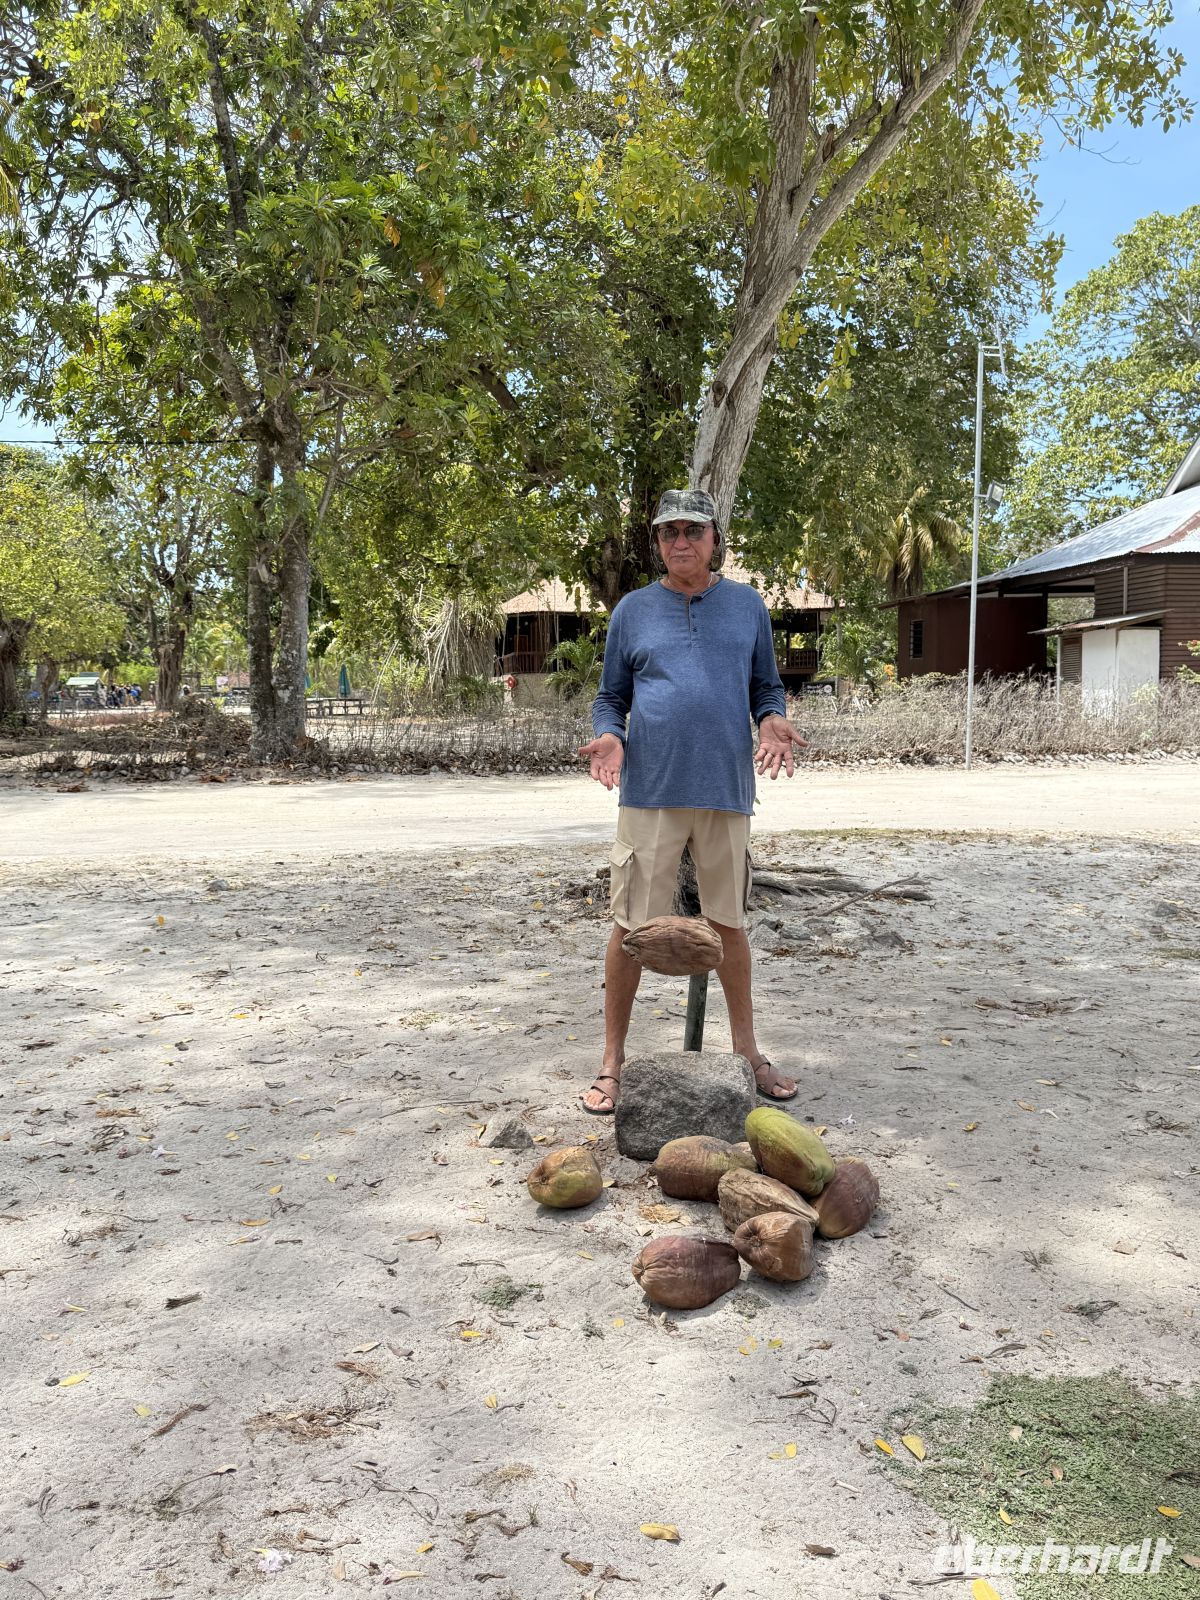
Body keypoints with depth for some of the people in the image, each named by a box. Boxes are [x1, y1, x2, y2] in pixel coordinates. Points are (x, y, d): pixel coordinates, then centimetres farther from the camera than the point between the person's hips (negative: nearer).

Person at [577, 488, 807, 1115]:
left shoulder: (747, 605, 11)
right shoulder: (632, 610, 8)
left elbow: (766, 687, 15)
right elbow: (610, 697, 11)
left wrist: (774, 724, -7)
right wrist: (608, 737, -10)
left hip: (725, 790, 1)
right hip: (650, 792, -1)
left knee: (728, 922, 11)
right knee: (633, 926, 0)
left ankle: (746, 1050, 26)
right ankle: (612, 1062, 13)